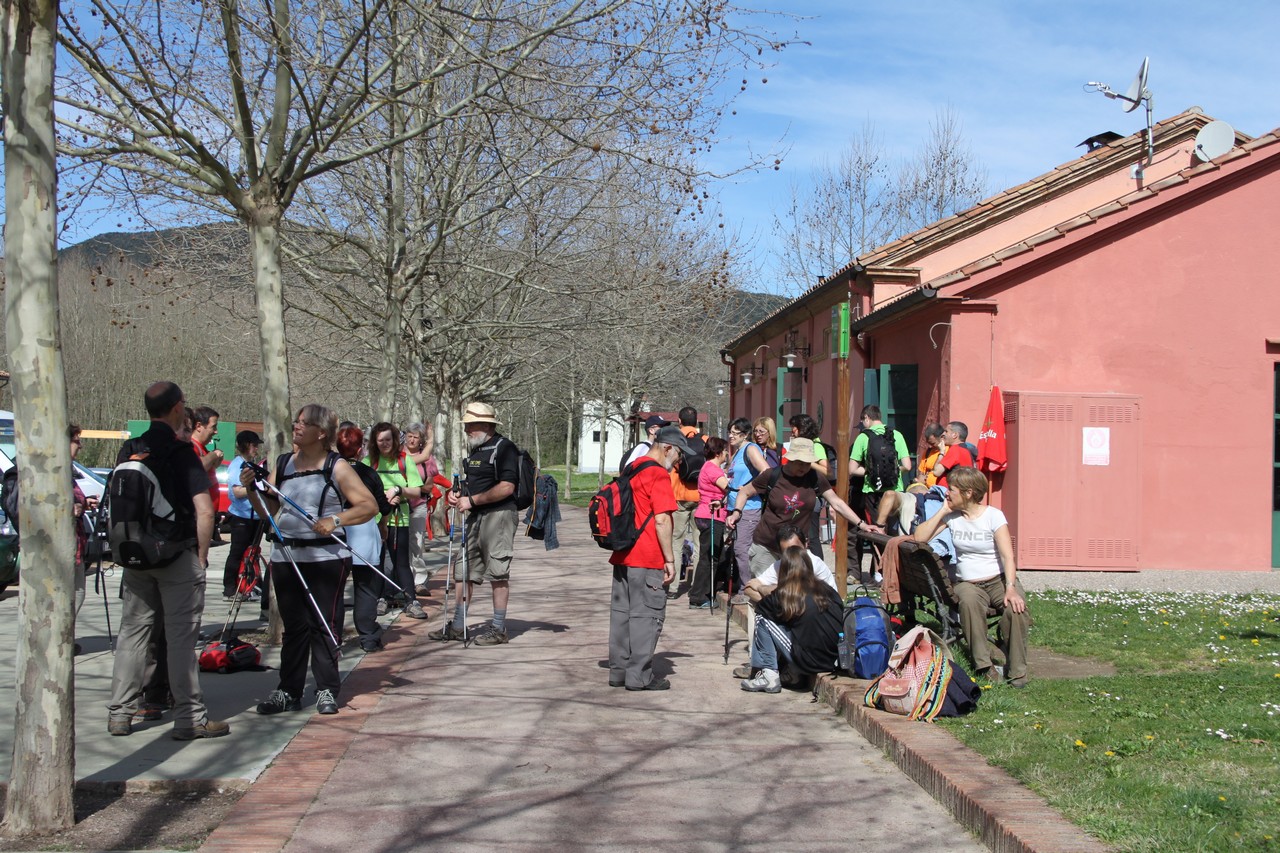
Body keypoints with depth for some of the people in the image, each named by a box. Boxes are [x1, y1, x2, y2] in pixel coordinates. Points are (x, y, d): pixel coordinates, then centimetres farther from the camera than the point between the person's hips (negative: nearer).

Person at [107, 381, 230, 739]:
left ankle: (120, 714, 15)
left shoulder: (130, 451, 5)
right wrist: (201, 555, -6)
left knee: (132, 631, 11)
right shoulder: (182, 452, -11)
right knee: (180, 636, -2)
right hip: (178, 554, -5)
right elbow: (204, 510, -16)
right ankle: (190, 718, 2)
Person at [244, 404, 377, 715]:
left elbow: (368, 506, -7)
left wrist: (336, 520, -19)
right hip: (285, 557, 4)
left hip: (326, 558, -4)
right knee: (293, 626, 8)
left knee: (325, 625, -1)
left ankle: (327, 691, 8)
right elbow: (268, 510, 17)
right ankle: (288, 692, 14)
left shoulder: (337, 467, -2)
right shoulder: (282, 464, 13)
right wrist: (252, 489, 0)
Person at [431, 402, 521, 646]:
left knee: (498, 574, -3)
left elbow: (506, 488, -20)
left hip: (498, 515, -9)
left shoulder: (503, 447, -11)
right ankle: (458, 627, 19)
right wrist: (457, 494, 8)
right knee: (464, 571, 11)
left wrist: (472, 500, -16)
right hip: (475, 517, 9)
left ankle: (499, 629, 5)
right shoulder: (476, 450, 18)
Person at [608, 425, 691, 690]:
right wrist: (669, 559, -12)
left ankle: (618, 671, 18)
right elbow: (661, 520, -17)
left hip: (622, 556, 9)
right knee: (646, 614, -2)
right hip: (647, 559, -9)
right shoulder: (658, 474, -12)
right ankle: (640, 676, 0)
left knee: (621, 612, 12)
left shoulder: (631, 470, 16)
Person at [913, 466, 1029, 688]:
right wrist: (943, 511, -6)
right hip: (968, 583, 2)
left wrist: (1010, 588, -28)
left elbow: (1007, 556, -13)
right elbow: (919, 537, -4)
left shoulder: (993, 516, -5)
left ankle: (1016, 671, -15)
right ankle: (984, 666, -27)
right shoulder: (952, 516, 6)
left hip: (998, 579, -2)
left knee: (1016, 610, -33)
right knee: (969, 602, -35)